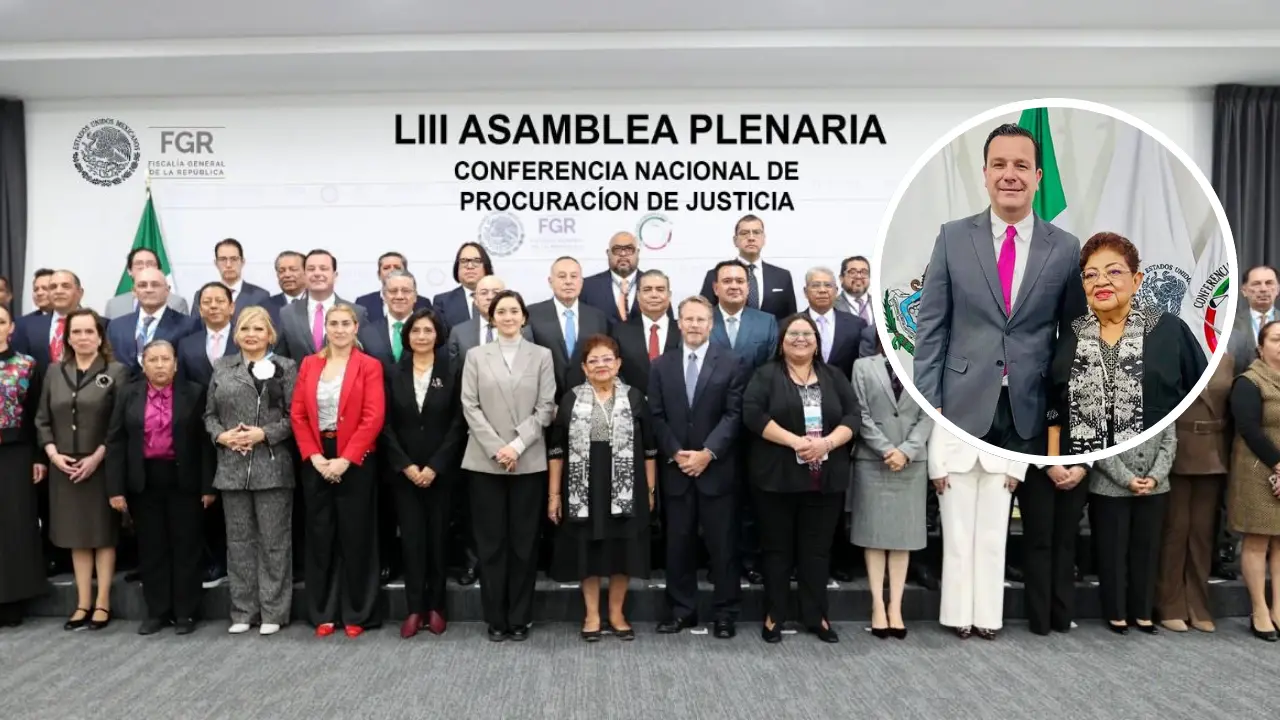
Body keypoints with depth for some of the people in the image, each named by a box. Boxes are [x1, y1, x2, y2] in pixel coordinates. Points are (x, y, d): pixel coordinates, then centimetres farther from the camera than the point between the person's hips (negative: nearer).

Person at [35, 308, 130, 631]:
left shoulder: (116, 372, -3)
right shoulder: (55, 372, 10)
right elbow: (42, 420, 10)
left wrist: (97, 456, -15)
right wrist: (53, 454, -5)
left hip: (102, 466, -4)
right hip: (64, 467, 4)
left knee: (103, 534, 4)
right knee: (76, 535, 9)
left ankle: (102, 603, 11)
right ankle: (83, 603, 17)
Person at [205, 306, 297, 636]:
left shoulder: (285, 367, 0)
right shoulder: (221, 367, 12)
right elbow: (209, 414, 13)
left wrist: (265, 434, -15)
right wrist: (220, 435, -5)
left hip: (272, 466, -4)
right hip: (232, 466, 4)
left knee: (274, 540, 2)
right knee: (239, 540, 11)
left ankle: (273, 612, 11)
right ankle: (243, 611, 21)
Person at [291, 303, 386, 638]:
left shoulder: (369, 366, -3)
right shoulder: (309, 364, 9)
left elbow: (373, 418, -11)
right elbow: (298, 414, 5)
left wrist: (344, 460, -16)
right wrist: (314, 456, -7)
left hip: (355, 461, -3)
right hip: (316, 461, 4)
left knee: (355, 536, 3)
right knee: (320, 535, 9)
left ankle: (357, 613, 14)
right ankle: (324, 613, 20)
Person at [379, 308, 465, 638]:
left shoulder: (453, 370, -1)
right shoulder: (394, 373, 5)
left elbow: (458, 423, -5)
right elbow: (386, 425, 2)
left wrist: (435, 466, -11)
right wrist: (406, 465, -8)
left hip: (441, 470, -1)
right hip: (403, 471, 1)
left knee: (438, 535, 5)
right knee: (411, 536, 2)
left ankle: (436, 606, 14)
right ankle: (415, 608, 9)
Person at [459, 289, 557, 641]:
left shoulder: (542, 355, 6)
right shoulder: (476, 356, 8)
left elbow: (546, 408, 0)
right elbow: (470, 407, 1)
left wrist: (516, 446, -11)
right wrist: (496, 448, -10)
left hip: (529, 462, 0)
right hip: (485, 461, 0)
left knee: (524, 540, 5)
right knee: (491, 541, 4)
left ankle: (520, 618, 15)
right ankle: (495, 618, 15)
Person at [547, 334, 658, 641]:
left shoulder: (635, 398, 2)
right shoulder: (570, 400, 2)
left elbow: (649, 449, 5)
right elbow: (556, 450, 3)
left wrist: (651, 489, 2)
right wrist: (554, 494, -1)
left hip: (625, 490, 0)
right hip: (583, 490, 0)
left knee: (622, 552, 7)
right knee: (588, 553, 7)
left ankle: (616, 613, 24)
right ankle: (592, 615, 22)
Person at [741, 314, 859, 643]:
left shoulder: (834, 377, 11)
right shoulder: (766, 375, 1)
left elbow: (853, 416, 3)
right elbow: (753, 414, -12)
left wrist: (827, 443, -14)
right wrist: (795, 441, -18)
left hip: (826, 479, 3)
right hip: (777, 478, -2)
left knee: (817, 549, 9)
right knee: (776, 547, 6)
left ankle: (816, 615, 20)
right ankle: (774, 615, 17)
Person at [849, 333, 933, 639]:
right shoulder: (863, 366, 6)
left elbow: (928, 416, 2)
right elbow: (861, 416, -2)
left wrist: (906, 451, -11)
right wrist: (887, 450, -12)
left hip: (912, 463, 1)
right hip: (872, 461, -1)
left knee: (904, 534, 3)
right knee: (874, 534, 2)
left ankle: (896, 607, 9)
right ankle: (878, 606, 8)